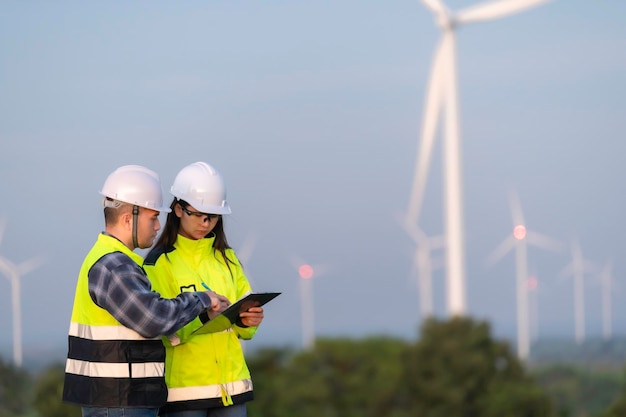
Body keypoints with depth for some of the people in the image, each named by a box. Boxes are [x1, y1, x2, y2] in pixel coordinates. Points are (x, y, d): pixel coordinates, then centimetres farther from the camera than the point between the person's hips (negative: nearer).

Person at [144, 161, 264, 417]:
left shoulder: (226, 258, 15)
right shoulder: (160, 262, -2)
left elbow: (242, 328, 15)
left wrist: (247, 321, -8)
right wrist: (203, 316, -27)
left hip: (231, 384, 5)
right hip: (183, 387, -5)